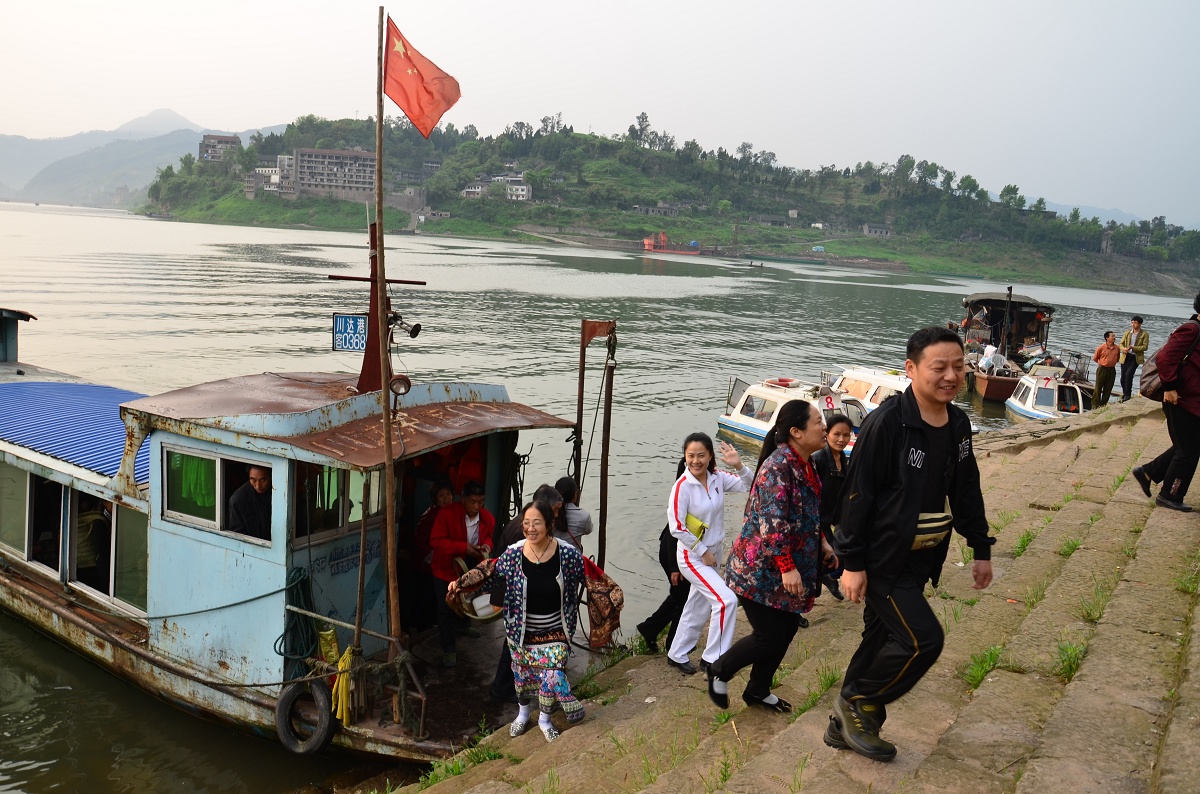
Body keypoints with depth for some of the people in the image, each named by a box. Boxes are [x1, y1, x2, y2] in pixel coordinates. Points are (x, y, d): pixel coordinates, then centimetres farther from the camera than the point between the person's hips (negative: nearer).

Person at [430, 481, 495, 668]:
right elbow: (435, 541, -25)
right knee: (446, 608, -4)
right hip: (446, 567, -5)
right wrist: (463, 547, -33)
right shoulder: (447, 513, -25)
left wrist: (486, 546, -16)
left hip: (471, 566, 5)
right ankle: (448, 649, 9)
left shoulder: (486, 517, -11)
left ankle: (459, 625, 54)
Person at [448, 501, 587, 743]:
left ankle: (544, 719, 29)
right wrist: (461, 582, -12)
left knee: (552, 677, -3)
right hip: (521, 630, 1)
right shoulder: (513, 554, -16)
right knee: (522, 673, 20)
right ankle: (523, 713, 50)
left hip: (554, 631, -1)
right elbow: (488, 570, -3)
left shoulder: (568, 554, -19)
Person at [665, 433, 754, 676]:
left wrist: (739, 466, -25)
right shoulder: (682, 487, -21)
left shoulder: (718, 478, -5)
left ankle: (677, 655, 36)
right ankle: (712, 657, -1)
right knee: (726, 600, -16)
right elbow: (676, 528, -21)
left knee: (698, 608, 18)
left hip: (713, 554, 7)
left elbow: (750, 486, -6)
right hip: (692, 557, -7)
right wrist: (703, 553, -15)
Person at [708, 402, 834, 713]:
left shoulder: (805, 464, 6)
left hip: (790, 566, 9)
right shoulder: (778, 466, -23)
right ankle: (719, 671, 21)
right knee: (770, 637, -2)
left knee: (787, 629, 13)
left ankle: (758, 690, 30)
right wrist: (787, 568, -27)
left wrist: (822, 542, 13)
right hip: (761, 570, -9)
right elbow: (773, 523, -27)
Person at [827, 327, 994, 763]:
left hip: (919, 559, 8)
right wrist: (852, 563, -18)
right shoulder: (887, 423, -21)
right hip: (882, 559, -8)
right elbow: (857, 494, -18)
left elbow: (967, 492, 15)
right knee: (923, 639, -12)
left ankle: (846, 724, 31)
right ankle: (857, 701, 11)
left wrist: (981, 549, 15)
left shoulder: (958, 424, 4)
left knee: (883, 639, 15)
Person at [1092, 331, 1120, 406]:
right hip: (1102, 369, -4)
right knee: (1098, 388, 0)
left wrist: (1111, 363, 11)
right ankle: (1095, 404, 6)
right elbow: (1095, 358, 0)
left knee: (1108, 389, 7)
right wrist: (1102, 363, 6)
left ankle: (1103, 404, 17)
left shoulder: (1117, 348, 1)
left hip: (1112, 370, 4)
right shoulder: (1101, 347, -11)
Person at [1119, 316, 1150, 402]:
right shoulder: (1127, 332, 9)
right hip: (1126, 357, 4)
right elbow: (1121, 343, 9)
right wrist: (1123, 349, -14)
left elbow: (1145, 347, -9)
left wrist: (1132, 348, -21)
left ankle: (1127, 394, -12)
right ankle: (1124, 395, 22)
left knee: (1128, 374, -22)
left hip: (1136, 358, -4)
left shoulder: (1144, 334, -2)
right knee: (1123, 378, 4)